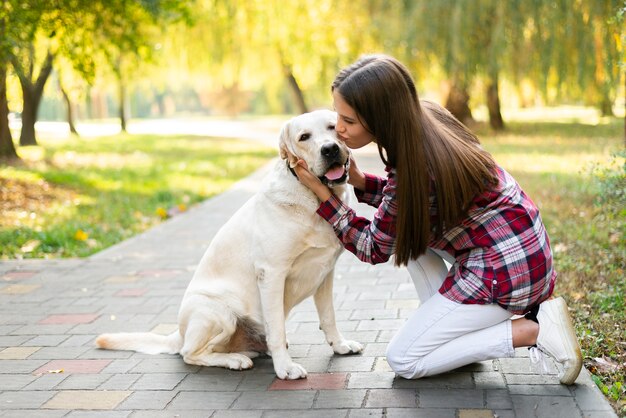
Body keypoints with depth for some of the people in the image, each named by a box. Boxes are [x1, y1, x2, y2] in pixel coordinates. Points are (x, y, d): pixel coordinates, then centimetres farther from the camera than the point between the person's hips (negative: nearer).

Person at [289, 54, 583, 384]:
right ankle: (443, 324, 12)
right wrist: (359, 181, -4)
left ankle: (533, 329, -5)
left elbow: (374, 249, -12)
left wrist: (322, 193, -12)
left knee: (402, 360, 1)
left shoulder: (413, 168, -27)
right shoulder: (424, 118, -3)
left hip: (505, 271, -9)